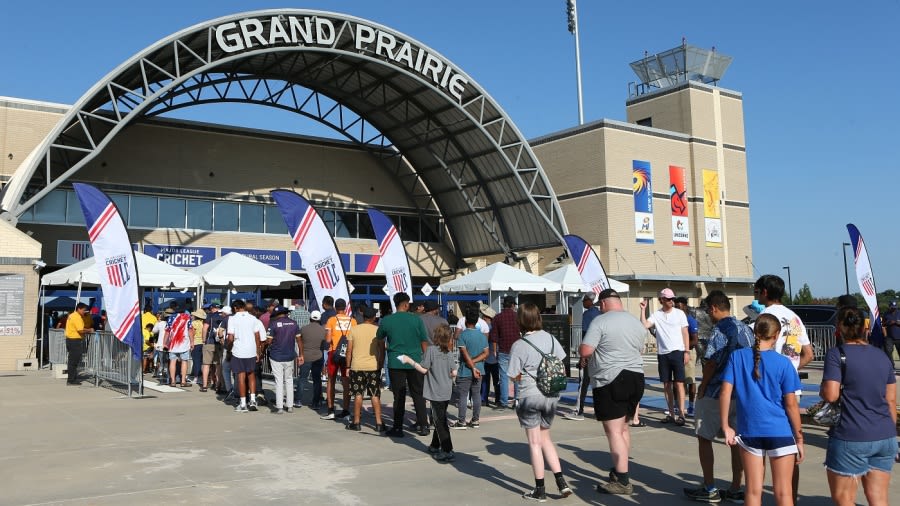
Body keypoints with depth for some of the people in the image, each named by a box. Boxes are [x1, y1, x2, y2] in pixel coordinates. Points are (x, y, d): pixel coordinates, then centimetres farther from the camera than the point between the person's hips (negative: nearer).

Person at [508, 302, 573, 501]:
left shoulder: (518, 345, -14)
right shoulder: (549, 338, 0)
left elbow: (516, 376, -11)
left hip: (530, 396, -5)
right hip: (551, 395, 5)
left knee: (534, 442, 5)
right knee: (545, 439, 19)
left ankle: (539, 490, 12)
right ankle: (561, 481, 13)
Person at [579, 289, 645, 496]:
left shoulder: (600, 321, -11)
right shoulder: (638, 323, 11)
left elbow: (585, 351, -17)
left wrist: (581, 349, 5)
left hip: (610, 380, -8)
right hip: (635, 378, 8)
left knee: (613, 431, -4)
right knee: (623, 427, 20)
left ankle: (623, 482, -4)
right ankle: (620, 470, 28)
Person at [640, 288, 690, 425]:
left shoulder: (680, 313, 1)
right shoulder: (656, 315, 3)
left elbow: (685, 333, 2)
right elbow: (644, 325, -12)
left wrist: (687, 351, -3)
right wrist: (643, 310, -14)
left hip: (677, 352, -2)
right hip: (662, 354, 2)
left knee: (679, 383, -5)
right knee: (666, 384, 8)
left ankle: (681, 414, -2)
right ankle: (671, 413, 17)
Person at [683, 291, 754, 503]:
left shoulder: (720, 329, -15)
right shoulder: (746, 328, 9)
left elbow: (711, 362, -18)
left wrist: (702, 387, -5)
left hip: (717, 393, -7)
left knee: (704, 438, 5)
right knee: (736, 440, 12)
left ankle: (709, 490, 7)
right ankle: (735, 490, 17)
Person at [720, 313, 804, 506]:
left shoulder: (737, 356, -1)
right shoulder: (783, 363, -6)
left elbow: (725, 393, -5)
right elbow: (791, 404, -5)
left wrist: (726, 427, 2)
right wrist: (799, 438, 3)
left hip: (749, 432, 2)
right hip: (780, 432, -2)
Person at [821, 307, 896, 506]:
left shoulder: (837, 354, -8)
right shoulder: (882, 356, 10)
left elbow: (830, 395, -17)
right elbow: (891, 401, 13)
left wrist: (821, 390, 4)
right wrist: (890, 431, 22)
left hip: (850, 438, -6)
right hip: (885, 438, 6)